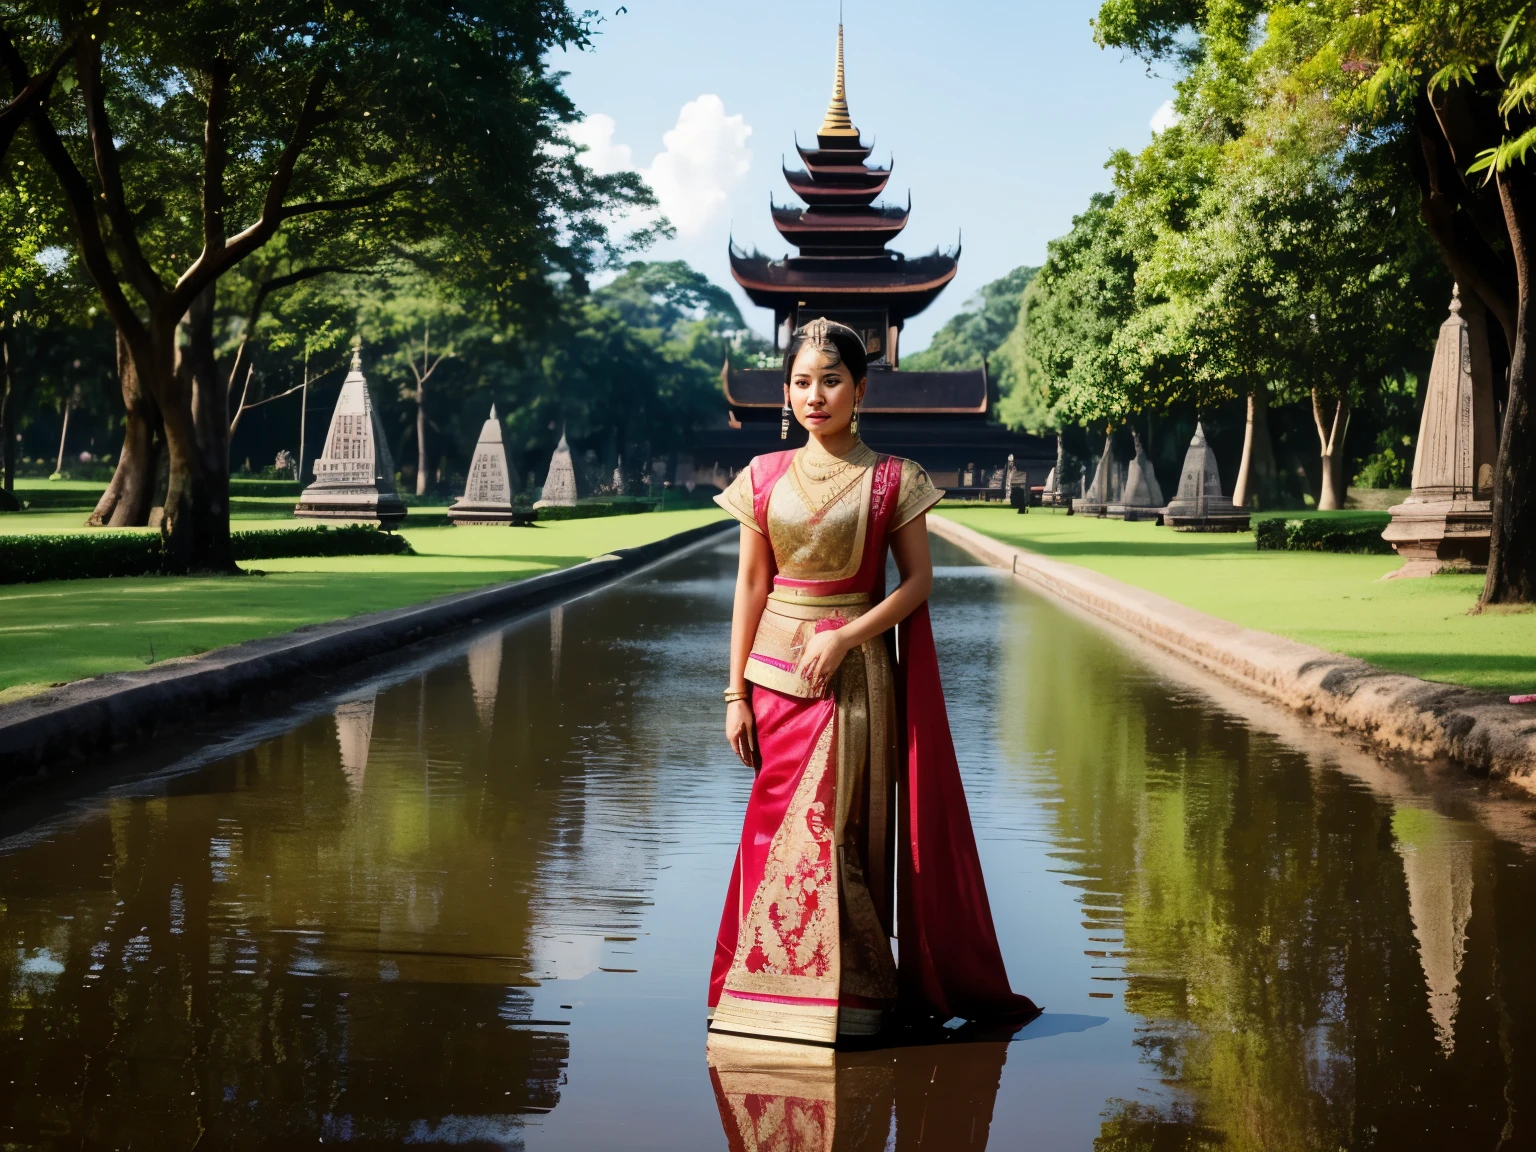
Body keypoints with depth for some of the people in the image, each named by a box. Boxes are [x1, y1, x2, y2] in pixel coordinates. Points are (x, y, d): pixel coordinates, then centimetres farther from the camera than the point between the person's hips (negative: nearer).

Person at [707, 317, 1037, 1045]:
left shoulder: (891, 479, -2)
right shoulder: (765, 478, 5)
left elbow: (918, 578, -3)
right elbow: (750, 585, 7)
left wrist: (846, 637, -15)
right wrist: (736, 692, 3)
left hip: (854, 674, -3)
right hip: (776, 670, 3)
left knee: (844, 825, -1)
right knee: (779, 826, 6)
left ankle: (853, 990, 11)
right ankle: (775, 986, 16)